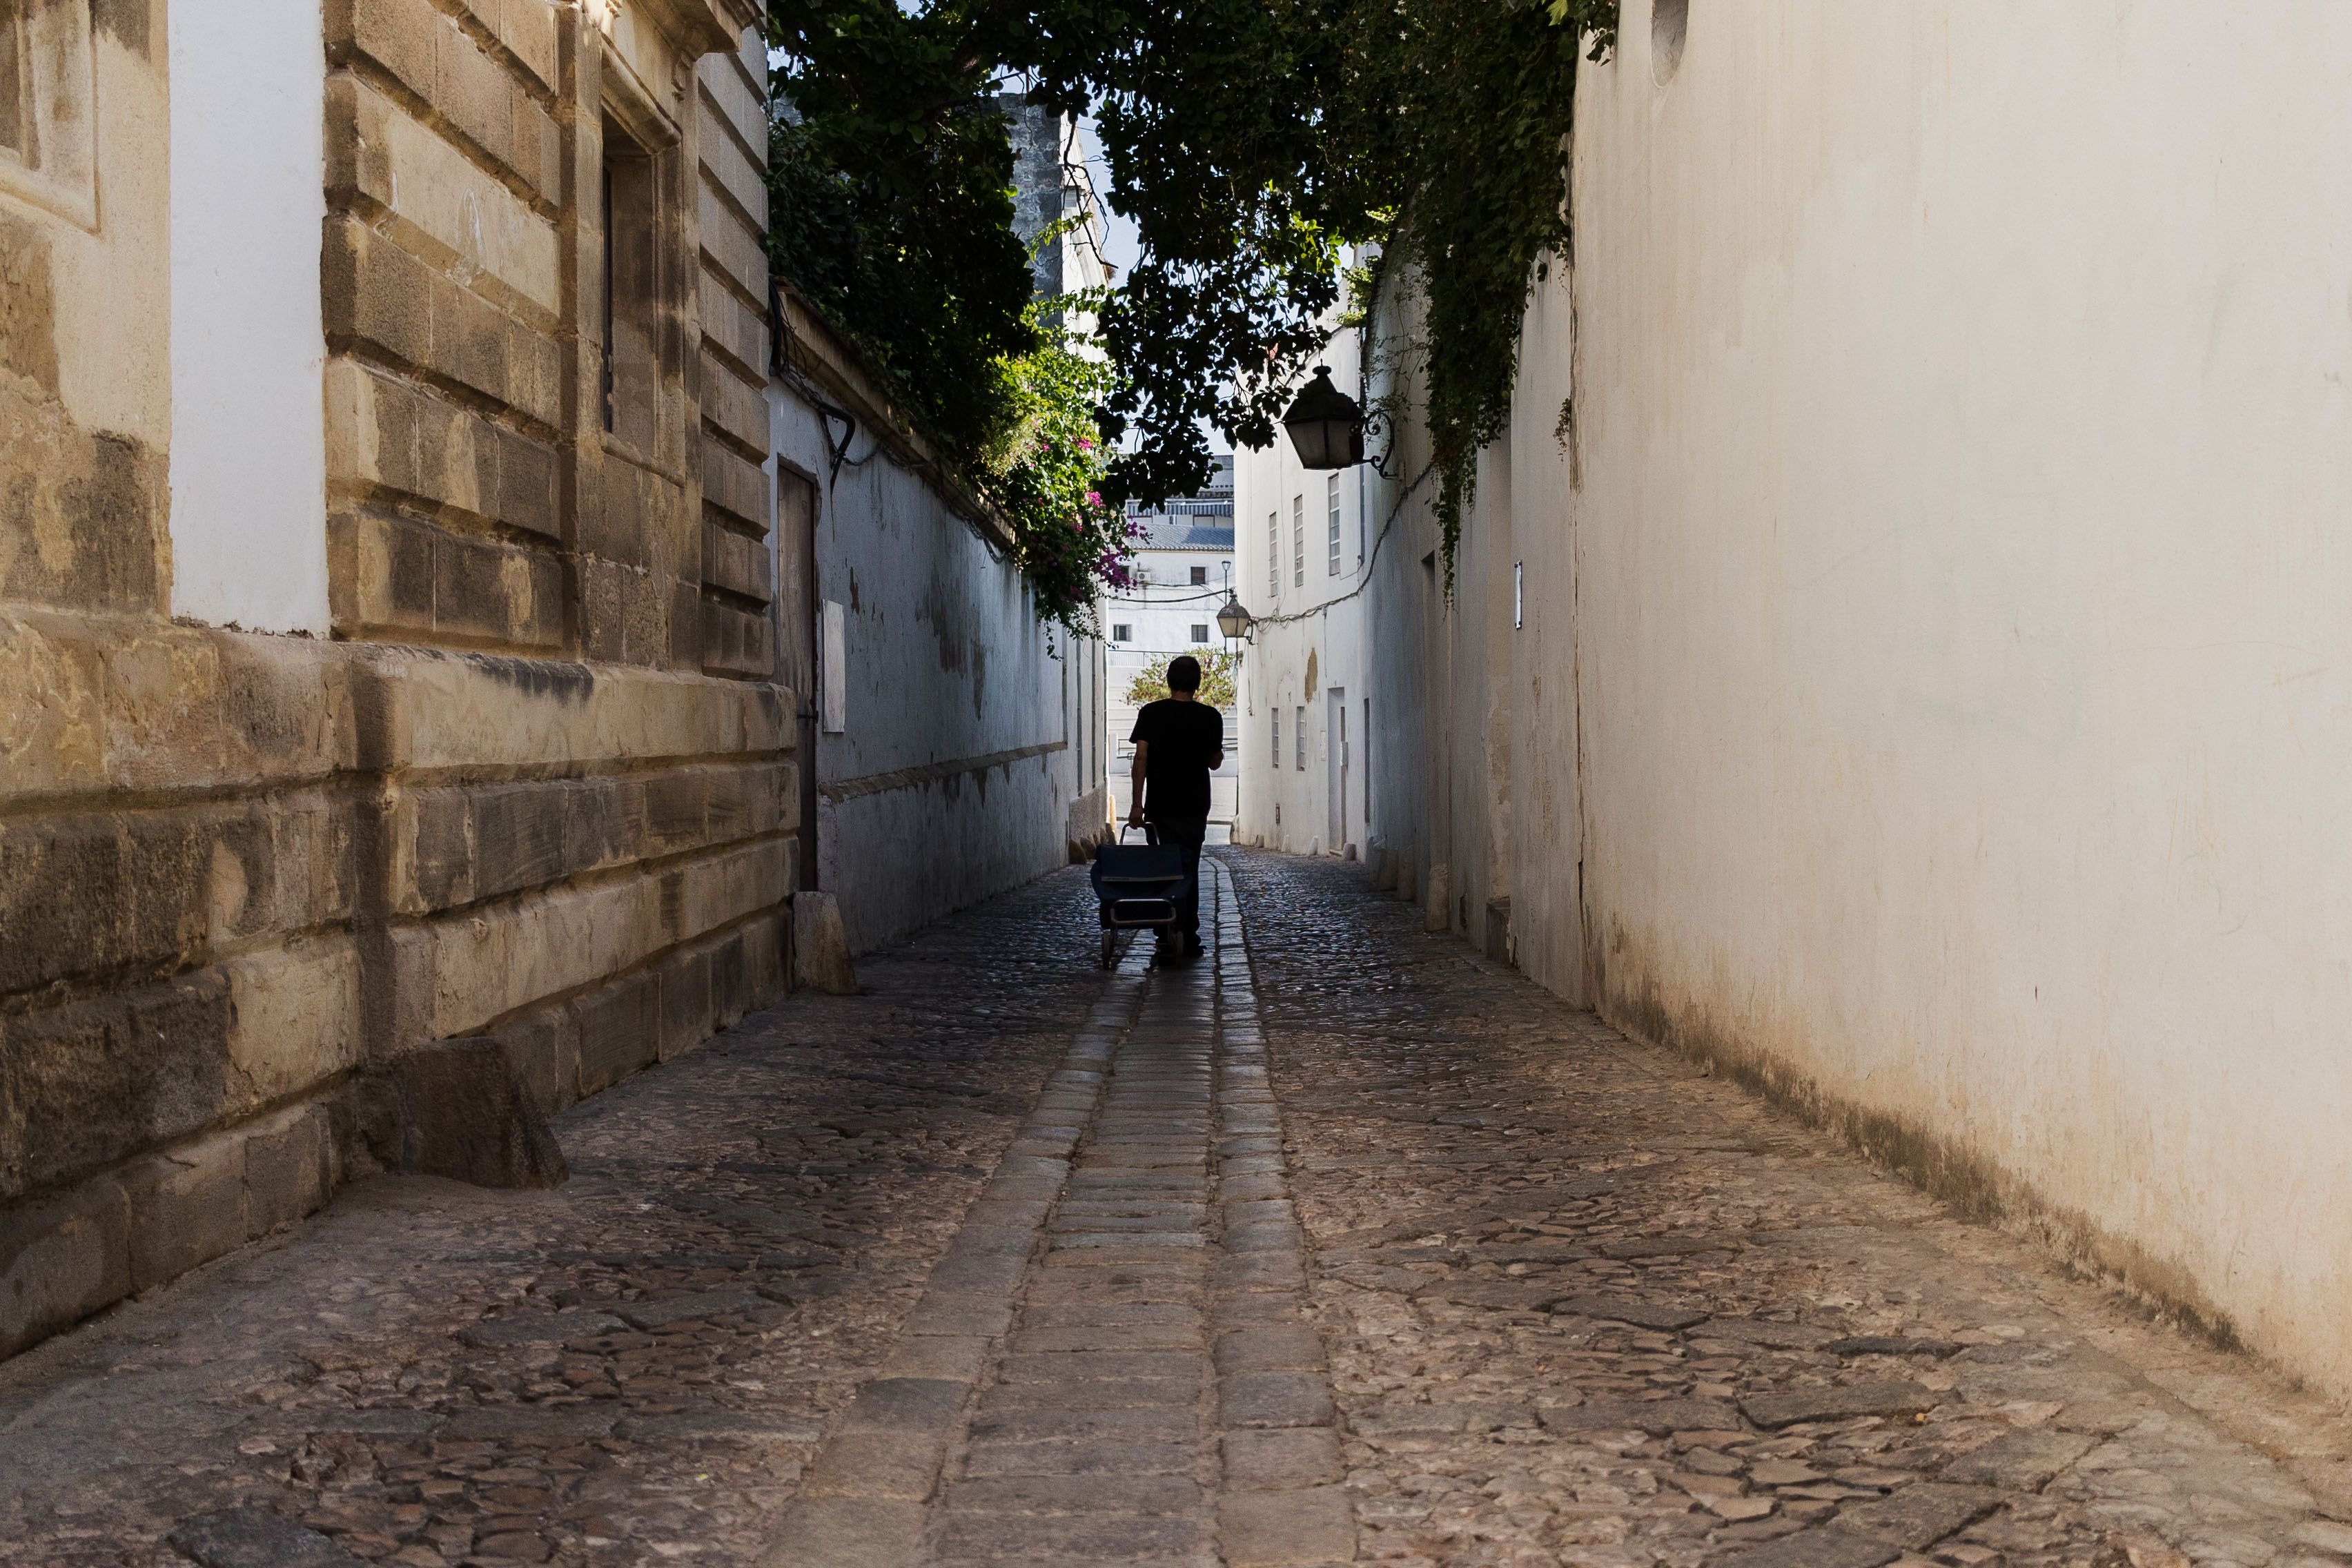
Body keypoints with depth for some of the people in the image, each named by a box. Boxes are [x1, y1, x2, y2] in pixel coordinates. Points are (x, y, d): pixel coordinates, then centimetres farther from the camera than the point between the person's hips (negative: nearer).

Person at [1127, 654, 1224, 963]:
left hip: (1161, 805, 0)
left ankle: (1177, 937, 0)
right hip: (1195, 806, 0)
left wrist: (1137, 804, -8)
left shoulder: (1151, 713, -2)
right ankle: (1188, 939, -1)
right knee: (1189, 870, 7)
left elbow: (1141, 758, -8)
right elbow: (1215, 763, 6)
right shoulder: (1210, 717, -2)